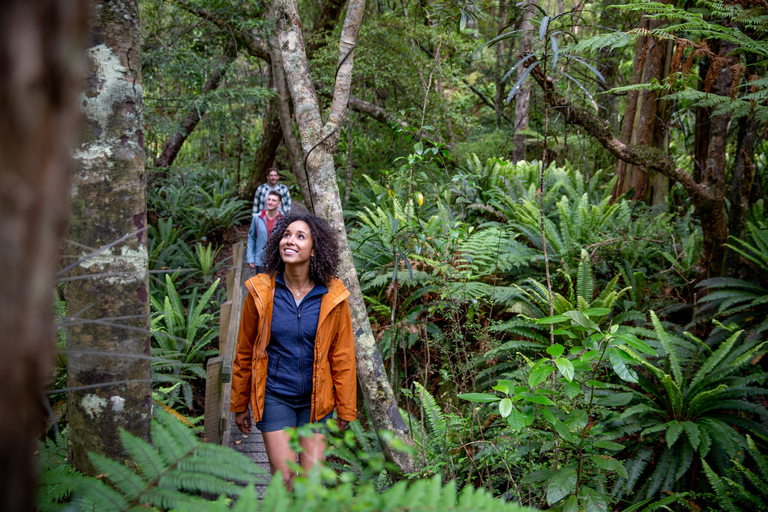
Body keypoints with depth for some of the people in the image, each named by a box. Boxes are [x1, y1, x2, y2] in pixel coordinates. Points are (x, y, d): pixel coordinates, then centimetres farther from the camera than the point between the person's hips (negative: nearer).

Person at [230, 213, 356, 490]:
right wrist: (239, 405, 9)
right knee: (284, 478, -4)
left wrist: (345, 409, 4)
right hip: (274, 397, 0)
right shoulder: (261, 291, -6)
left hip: (316, 400, 1)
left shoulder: (332, 296, -7)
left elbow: (342, 356, 1)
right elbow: (244, 352, 4)